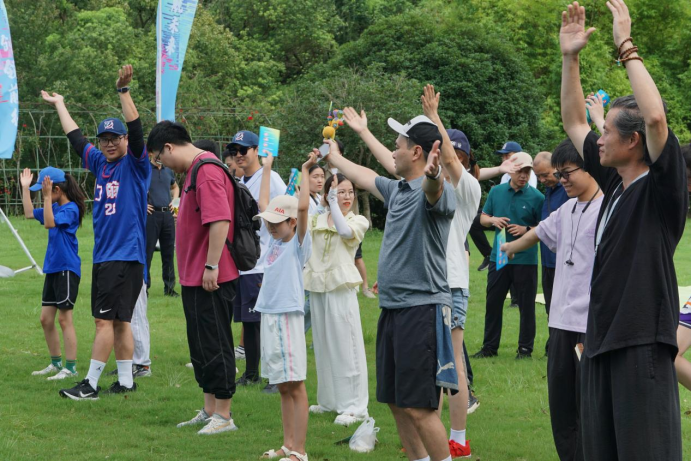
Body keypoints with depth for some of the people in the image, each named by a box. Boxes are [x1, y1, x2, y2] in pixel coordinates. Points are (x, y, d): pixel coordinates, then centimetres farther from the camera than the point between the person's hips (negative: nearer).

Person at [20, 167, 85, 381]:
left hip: (67, 269, -9)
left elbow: (49, 223, -27)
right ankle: (56, 363, 22)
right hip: (52, 269, 9)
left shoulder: (71, 209, -14)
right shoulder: (54, 208, 12)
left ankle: (71, 367, -2)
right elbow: (29, 213, 21)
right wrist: (25, 188, 17)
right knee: (46, 319, 12)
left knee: (64, 318, -6)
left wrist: (47, 196, -31)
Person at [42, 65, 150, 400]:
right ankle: (125, 381, 14)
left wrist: (123, 91, -25)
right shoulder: (99, 163, 14)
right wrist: (59, 105, 35)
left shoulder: (135, 164, -4)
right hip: (103, 255, 7)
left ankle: (91, 384, -10)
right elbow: (75, 136, 26)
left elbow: (136, 129, -18)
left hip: (126, 256, -7)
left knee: (106, 320, -9)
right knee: (118, 322, 9)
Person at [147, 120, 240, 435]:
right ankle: (210, 410, 25)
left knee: (215, 345, -4)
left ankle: (224, 416, 2)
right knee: (200, 346, 16)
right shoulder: (193, 170, 17)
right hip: (194, 278, 10)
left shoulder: (207, 170, -17)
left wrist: (211, 266, -25)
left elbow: (220, 220, -26)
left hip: (211, 279, -10)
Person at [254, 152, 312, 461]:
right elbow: (263, 204, 23)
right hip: (269, 316, 8)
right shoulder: (276, 241, 14)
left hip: (289, 317, -8)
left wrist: (305, 171, -14)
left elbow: (302, 207, -19)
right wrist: (267, 168, 26)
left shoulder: (299, 244, -5)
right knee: (282, 387, 10)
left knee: (295, 386, -6)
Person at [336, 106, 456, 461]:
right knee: (396, 402, 14)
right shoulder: (397, 190, 14)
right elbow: (366, 178, 35)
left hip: (422, 308, -10)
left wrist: (432, 174, -62)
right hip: (392, 309, 10)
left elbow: (433, 190, -39)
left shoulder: (434, 190, -14)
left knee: (418, 408, -12)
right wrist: (332, 157, 49)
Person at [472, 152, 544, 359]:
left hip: (525, 259, -4)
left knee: (526, 306, 2)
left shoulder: (536, 197, -4)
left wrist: (527, 230, -18)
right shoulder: (496, 192, 7)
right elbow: (483, 217, 15)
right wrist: (493, 220, -6)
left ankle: (525, 348, 11)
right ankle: (489, 346, 17)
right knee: (493, 303, 8)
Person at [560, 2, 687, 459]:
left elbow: (655, 116, -25)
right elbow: (575, 124, 25)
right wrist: (570, 58, 18)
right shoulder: (615, 182, 13)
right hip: (601, 340, 8)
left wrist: (626, 46, -18)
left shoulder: (662, 188, -8)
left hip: (643, 342, -8)